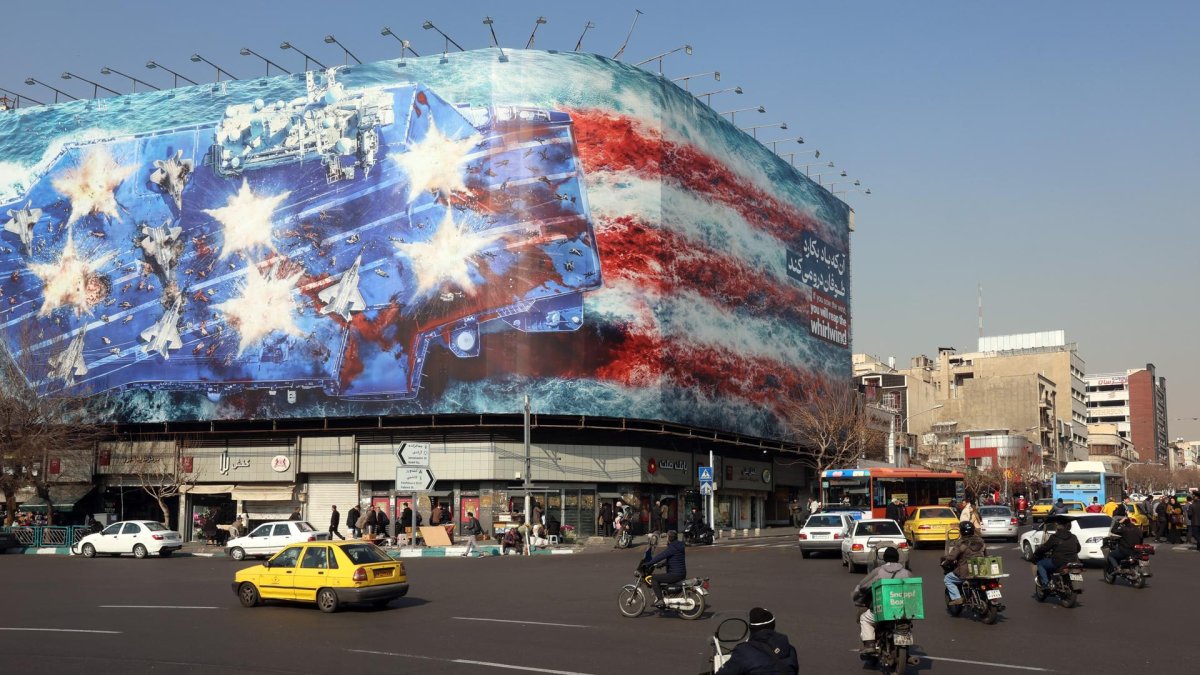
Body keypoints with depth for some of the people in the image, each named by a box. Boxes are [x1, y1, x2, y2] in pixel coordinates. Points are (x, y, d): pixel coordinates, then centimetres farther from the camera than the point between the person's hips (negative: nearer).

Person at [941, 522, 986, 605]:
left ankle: (956, 598, -4)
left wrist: (944, 562, 4)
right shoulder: (981, 541, 7)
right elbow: (986, 555, 17)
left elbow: (951, 557, -15)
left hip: (966, 573, -6)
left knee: (947, 578, 12)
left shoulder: (961, 544, -13)